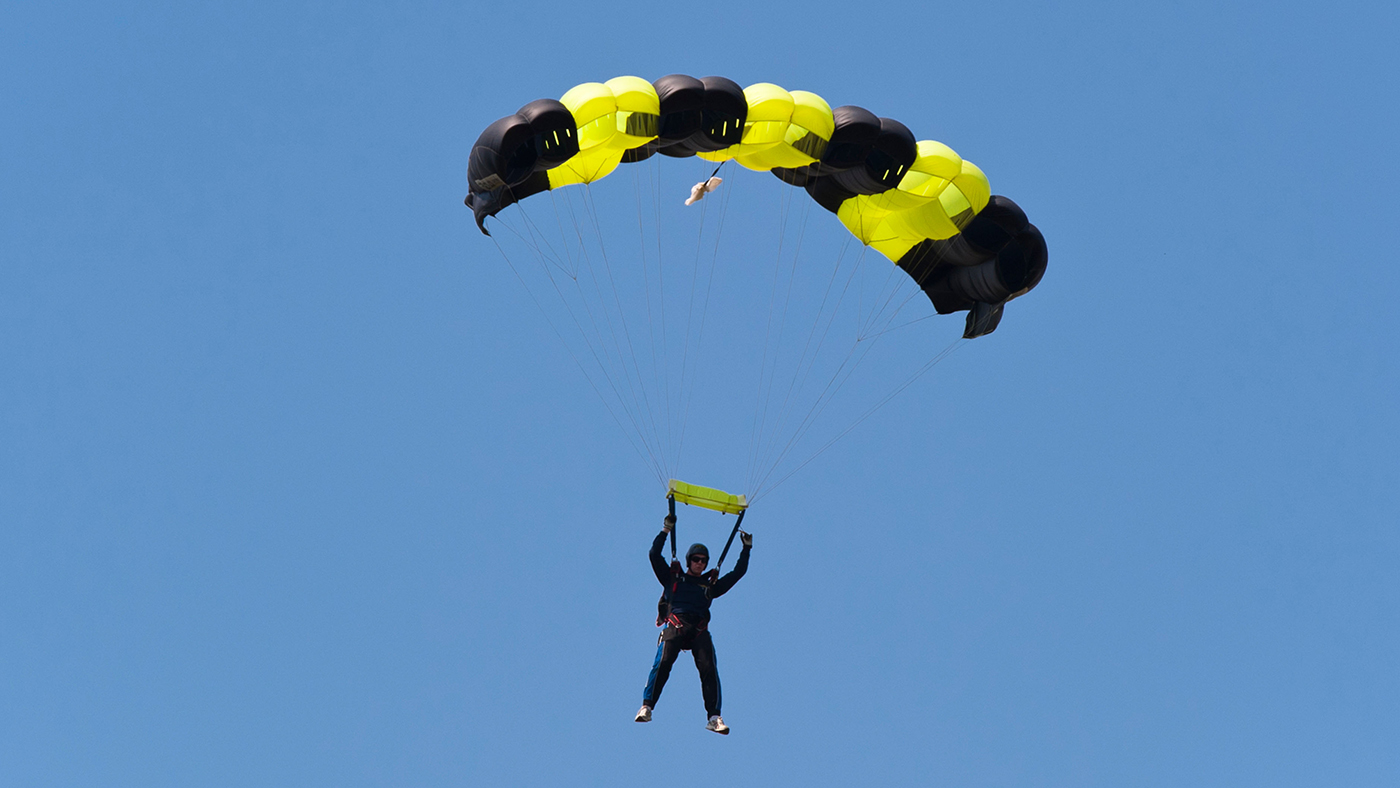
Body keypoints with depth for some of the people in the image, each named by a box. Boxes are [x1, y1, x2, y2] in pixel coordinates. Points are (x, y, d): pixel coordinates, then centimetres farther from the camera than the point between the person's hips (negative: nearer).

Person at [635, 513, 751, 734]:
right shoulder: (673, 577, 22)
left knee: (709, 669, -17)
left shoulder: (711, 585, 28)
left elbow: (738, 572, 33)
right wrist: (666, 530, 10)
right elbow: (654, 555, 14)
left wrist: (746, 548, 30)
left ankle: (714, 717, -19)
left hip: (699, 631, 2)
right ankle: (646, 707, -24)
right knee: (663, 663, -24)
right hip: (675, 626, -2)